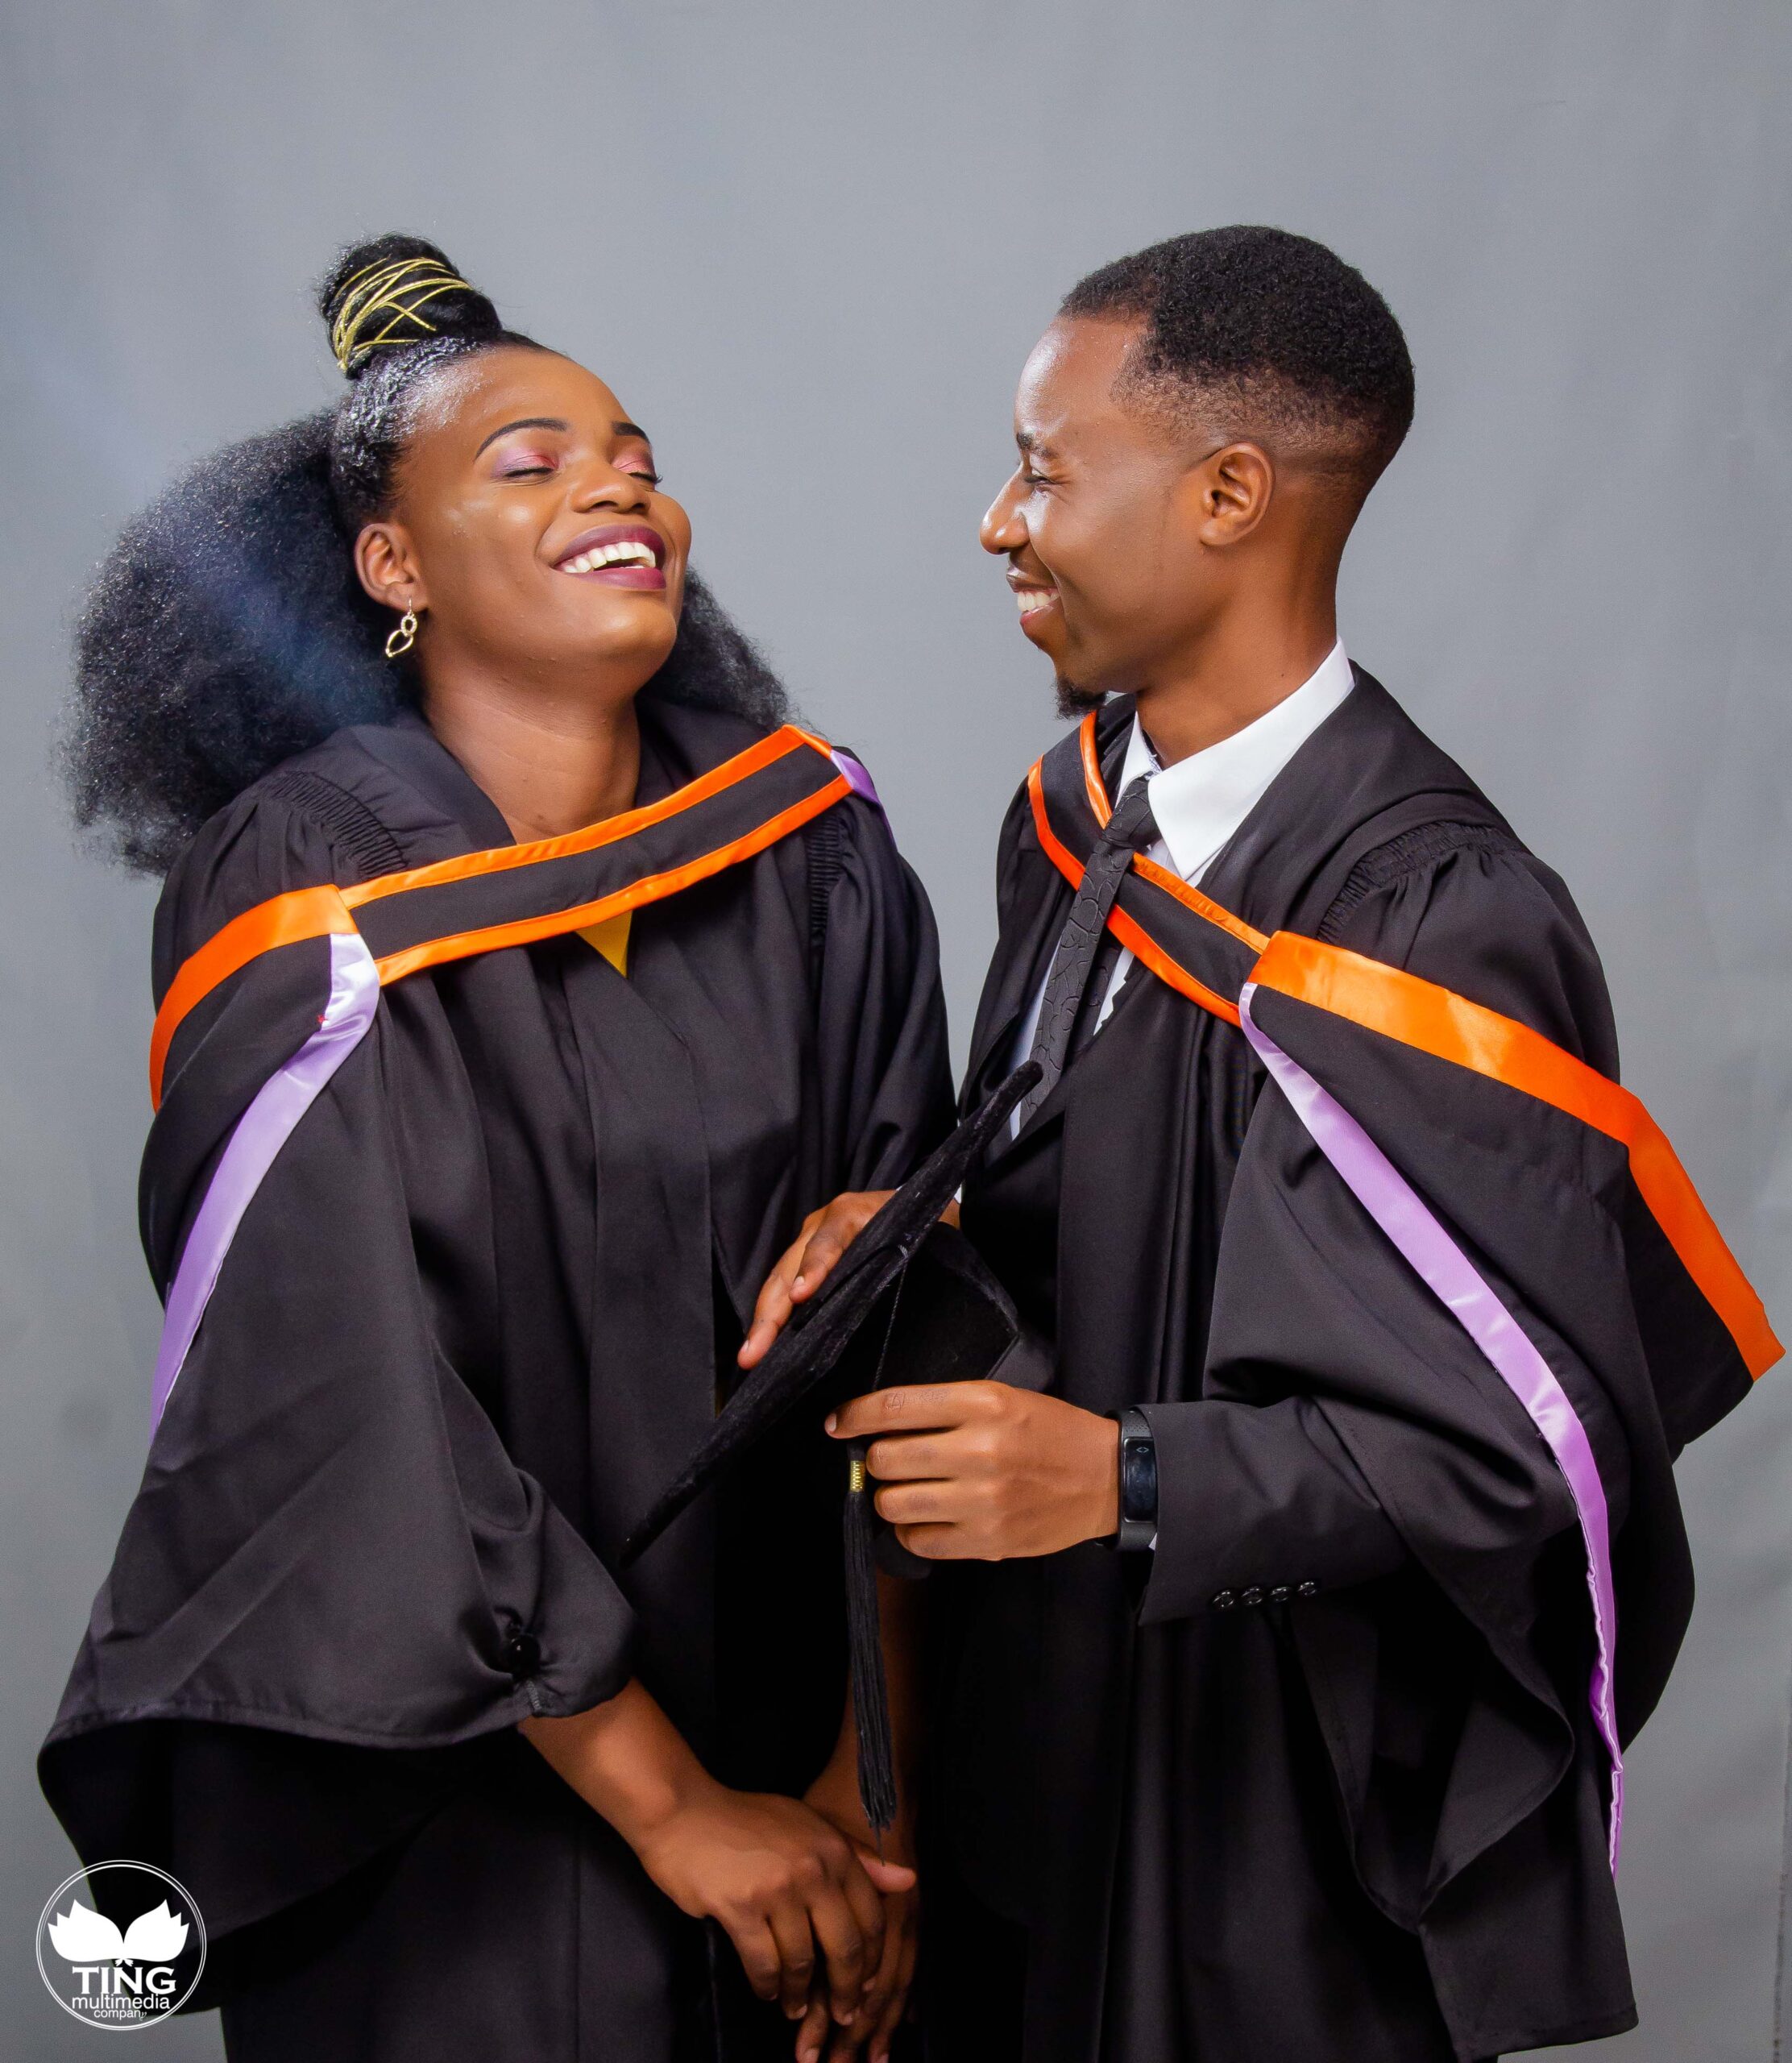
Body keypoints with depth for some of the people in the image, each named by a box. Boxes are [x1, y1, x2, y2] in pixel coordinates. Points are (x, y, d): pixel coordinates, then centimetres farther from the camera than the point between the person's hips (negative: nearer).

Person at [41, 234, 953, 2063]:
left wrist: (867, 1782, -8)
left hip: (785, 1696, 4)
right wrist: (672, 1808, -16)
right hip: (449, 1795, -4)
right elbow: (361, 1437, -20)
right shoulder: (303, 916, -18)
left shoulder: (808, 845, -6)